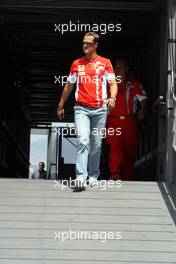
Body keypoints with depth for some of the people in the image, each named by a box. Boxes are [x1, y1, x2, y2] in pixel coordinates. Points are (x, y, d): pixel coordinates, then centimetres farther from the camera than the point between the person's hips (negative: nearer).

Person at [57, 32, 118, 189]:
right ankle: (81, 176, -19)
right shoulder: (76, 64, 11)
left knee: (96, 144, 6)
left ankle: (93, 175, 19)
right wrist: (61, 105, 19)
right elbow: (69, 86, 17)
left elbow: (113, 83, 3)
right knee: (83, 141, -15)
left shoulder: (105, 62, 6)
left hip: (100, 109, 0)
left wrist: (112, 97, -18)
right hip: (81, 109, 0)